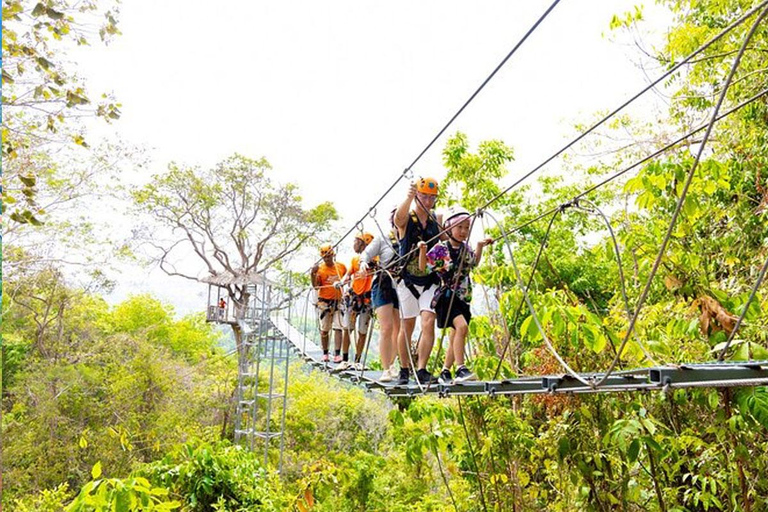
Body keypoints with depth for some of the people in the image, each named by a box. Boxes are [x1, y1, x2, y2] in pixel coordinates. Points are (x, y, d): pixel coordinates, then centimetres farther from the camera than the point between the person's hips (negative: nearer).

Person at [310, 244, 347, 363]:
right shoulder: (319, 268, -1)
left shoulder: (341, 267, 5)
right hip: (324, 302, -1)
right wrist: (313, 274, -18)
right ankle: (325, 353, 16)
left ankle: (338, 354, -8)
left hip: (338, 301, 1)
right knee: (324, 330, 4)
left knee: (338, 328, -7)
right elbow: (315, 286, -5)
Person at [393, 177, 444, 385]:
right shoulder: (406, 219, -6)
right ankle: (404, 370, 22)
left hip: (430, 282, 2)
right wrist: (409, 197, -51)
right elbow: (399, 216, -32)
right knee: (407, 326, 7)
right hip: (408, 281, -2)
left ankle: (421, 371, -11)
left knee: (429, 322, -14)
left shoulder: (436, 220, 7)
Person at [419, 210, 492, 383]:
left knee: (456, 336, 8)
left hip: (463, 298, 7)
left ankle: (445, 372, 19)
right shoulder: (440, 249, -8)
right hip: (446, 296, -7)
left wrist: (480, 246, 21)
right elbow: (423, 267, -5)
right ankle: (460, 369, -25)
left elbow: (474, 264, 28)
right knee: (462, 326, -27)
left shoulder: (466, 248, 9)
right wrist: (422, 251, -21)